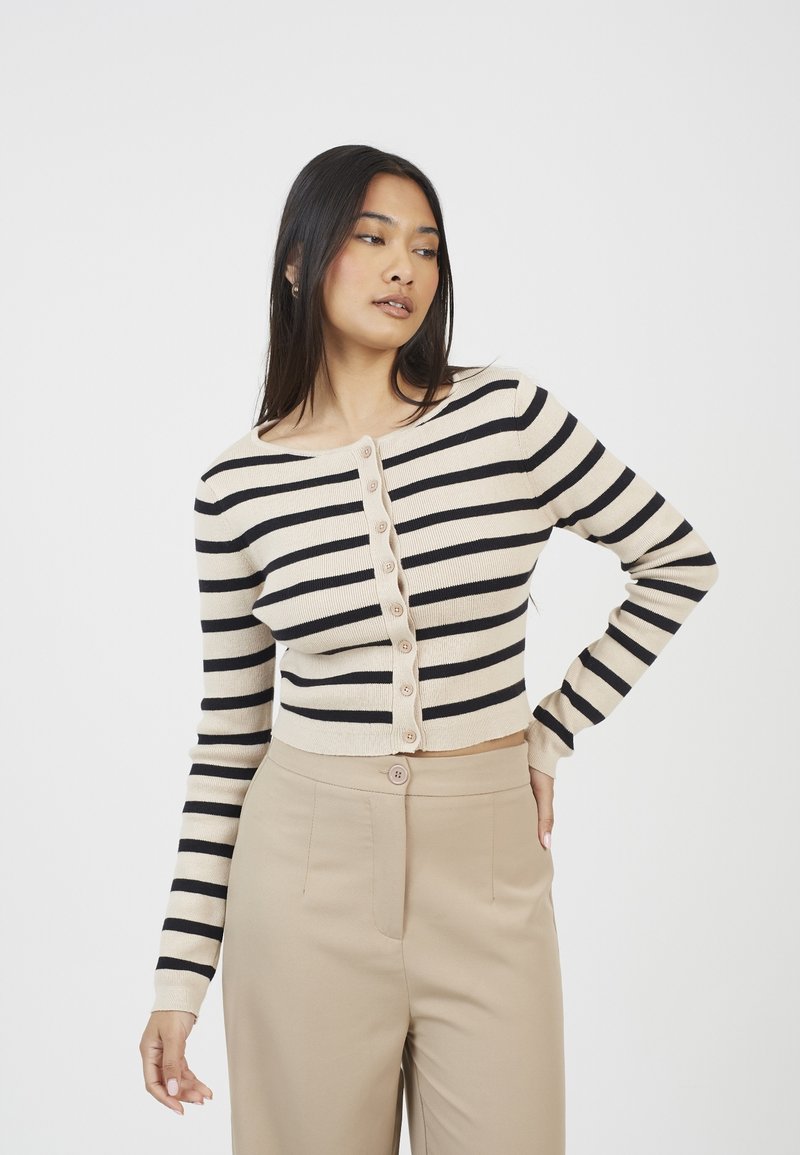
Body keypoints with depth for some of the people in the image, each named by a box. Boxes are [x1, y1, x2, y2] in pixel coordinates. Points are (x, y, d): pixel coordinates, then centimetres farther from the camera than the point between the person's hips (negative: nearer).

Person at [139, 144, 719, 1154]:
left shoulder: (508, 413, -4)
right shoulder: (238, 484, -2)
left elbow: (680, 558, 6)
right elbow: (229, 733, 3)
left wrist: (554, 731, 2)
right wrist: (181, 973, 3)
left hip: (489, 860, 0)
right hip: (308, 874, 0)